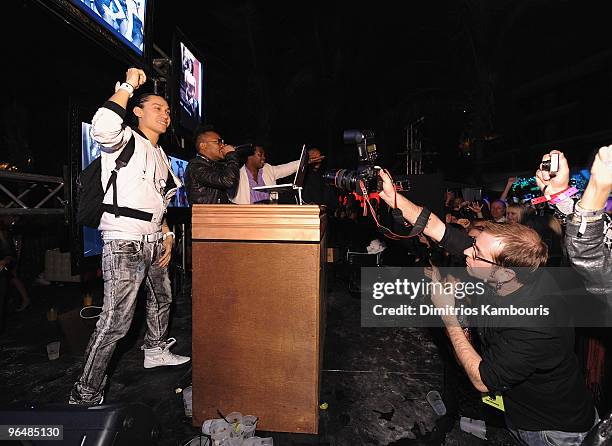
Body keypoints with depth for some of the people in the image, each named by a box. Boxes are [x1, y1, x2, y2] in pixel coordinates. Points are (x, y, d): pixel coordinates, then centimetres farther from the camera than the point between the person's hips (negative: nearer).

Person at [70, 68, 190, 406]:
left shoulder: (160, 156, 20)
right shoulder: (125, 140, -3)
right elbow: (102, 127, -28)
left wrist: (166, 234, 14)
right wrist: (128, 85, -19)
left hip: (154, 241, 9)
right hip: (124, 242, -9)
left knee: (161, 299, 22)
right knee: (116, 320, -11)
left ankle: (155, 350, 45)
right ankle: (85, 396, 2)